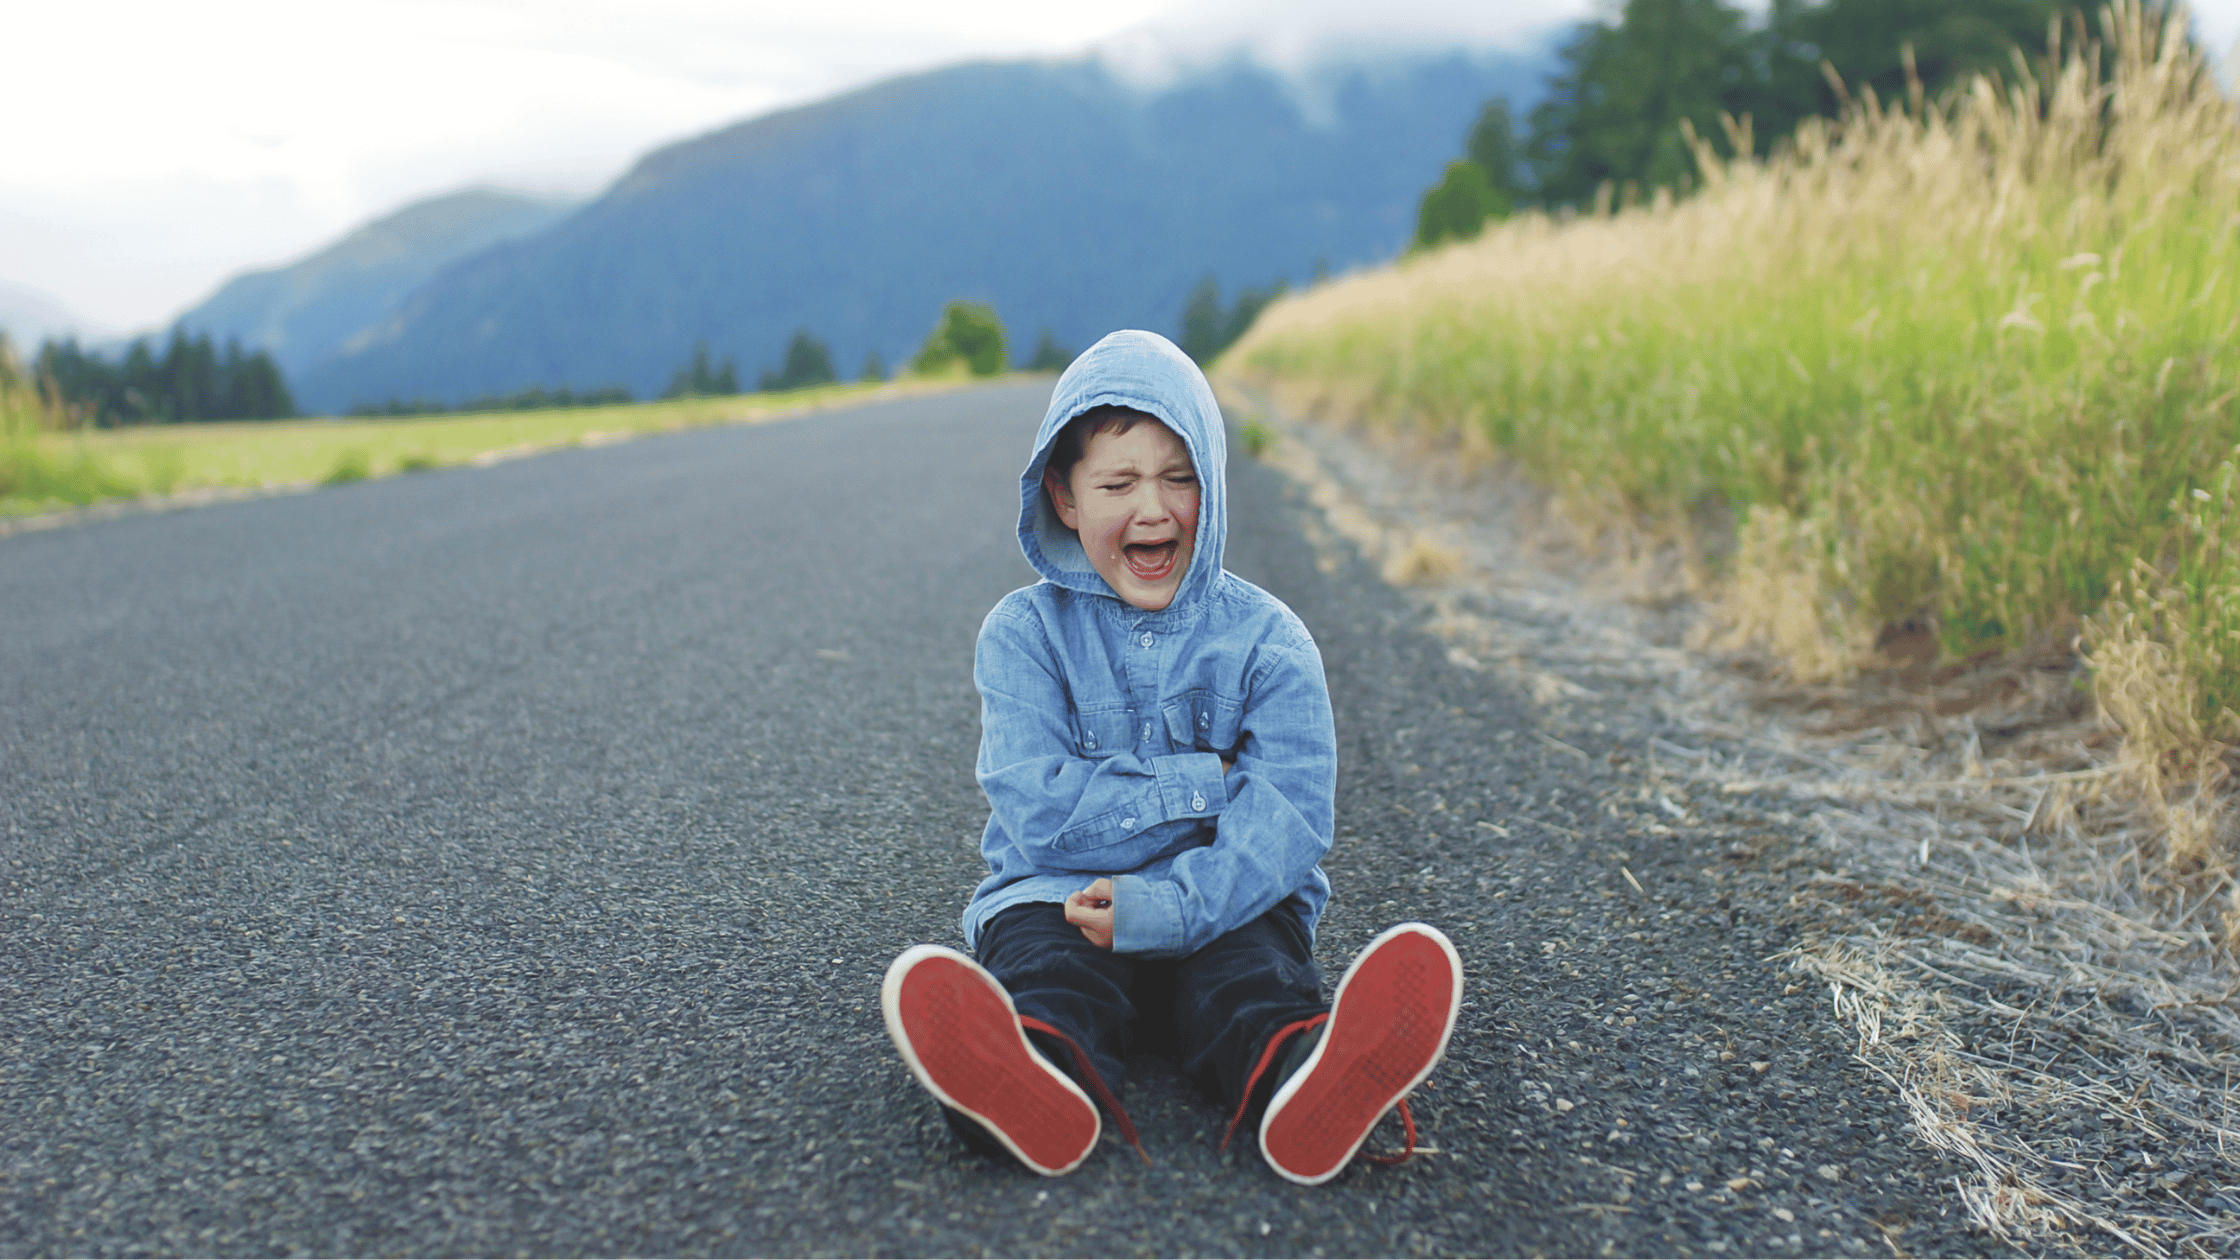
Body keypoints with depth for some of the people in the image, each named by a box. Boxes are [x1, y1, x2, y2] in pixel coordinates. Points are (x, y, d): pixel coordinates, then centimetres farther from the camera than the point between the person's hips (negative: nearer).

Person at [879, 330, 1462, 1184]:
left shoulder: (1266, 639, 3)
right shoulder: (1024, 633, 2)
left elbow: (1287, 818, -11)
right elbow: (1040, 816, -10)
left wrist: (1170, 909, -28)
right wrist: (1206, 785, -14)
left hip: (1223, 908, 1)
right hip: (1059, 898, 0)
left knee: (1252, 978, -31)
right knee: (1049, 971, -32)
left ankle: (1304, 1086, -64)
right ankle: (1035, 1085, -66)